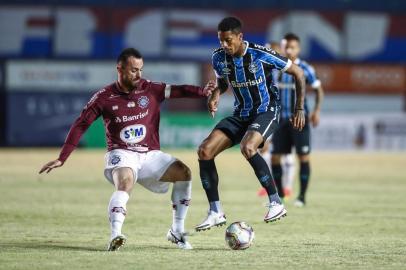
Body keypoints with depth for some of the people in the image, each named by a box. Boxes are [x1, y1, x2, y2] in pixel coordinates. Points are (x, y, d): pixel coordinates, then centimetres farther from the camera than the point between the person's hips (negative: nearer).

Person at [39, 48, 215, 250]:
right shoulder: (104, 97, -1)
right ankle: (115, 236, -44)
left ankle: (177, 232, -5)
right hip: (122, 154, -3)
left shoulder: (150, 89, 3)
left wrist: (202, 91, -29)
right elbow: (80, 125, 1)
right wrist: (61, 159, -3)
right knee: (125, 182, -35)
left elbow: (178, 91, -8)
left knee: (183, 172, -16)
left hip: (150, 155, 3)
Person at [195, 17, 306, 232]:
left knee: (247, 148, -35)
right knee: (204, 151, -11)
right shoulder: (219, 58, -4)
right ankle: (215, 212, -2)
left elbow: (298, 73, -7)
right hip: (240, 115, 6)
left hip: (266, 112, -6)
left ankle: (276, 203, -22)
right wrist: (216, 94, -6)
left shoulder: (262, 55, -19)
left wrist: (300, 109, -7)